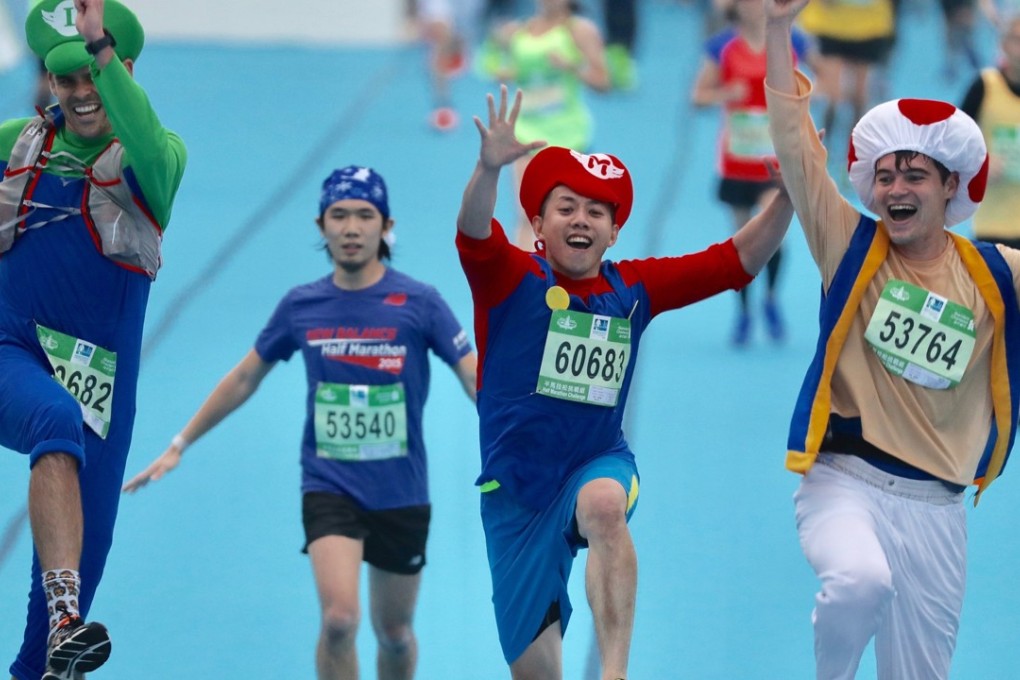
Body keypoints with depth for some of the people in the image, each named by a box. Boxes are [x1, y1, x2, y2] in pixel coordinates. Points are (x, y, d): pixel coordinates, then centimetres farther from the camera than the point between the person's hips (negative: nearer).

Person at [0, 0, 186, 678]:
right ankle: (64, 621, -49)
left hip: (98, 375, 1)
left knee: (85, 546, 4)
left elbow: (150, 146, -26)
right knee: (58, 421, -36)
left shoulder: (156, 159, -1)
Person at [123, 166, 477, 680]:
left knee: (394, 633, 13)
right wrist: (178, 446, 15)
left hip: (400, 496, 0)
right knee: (339, 618, -21)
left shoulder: (418, 303, -7)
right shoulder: (301, 306, 0)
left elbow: (477, 379, -8)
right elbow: (244, 379, 13)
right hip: (328, 488, 0)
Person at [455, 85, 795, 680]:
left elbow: (736, 262, 0)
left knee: (603, 507, -38)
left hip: (601, 465, 0)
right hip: (518, 487, 0)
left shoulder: (633, 288, 2)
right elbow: (474, 233, -27)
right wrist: (489, 168, -48)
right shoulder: (513, 279, -6)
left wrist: (788, 196, -15)